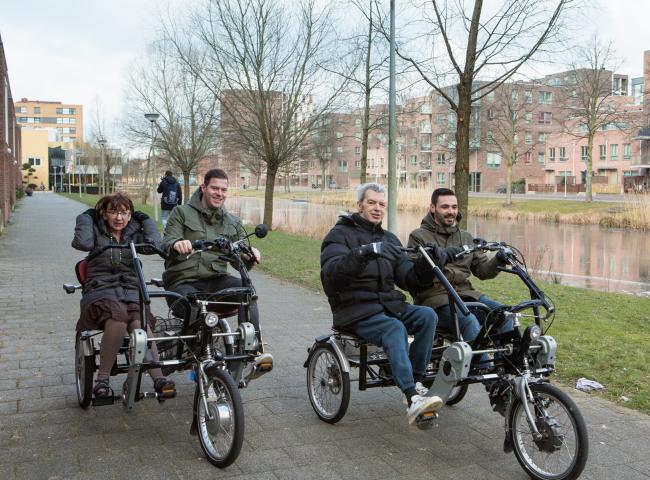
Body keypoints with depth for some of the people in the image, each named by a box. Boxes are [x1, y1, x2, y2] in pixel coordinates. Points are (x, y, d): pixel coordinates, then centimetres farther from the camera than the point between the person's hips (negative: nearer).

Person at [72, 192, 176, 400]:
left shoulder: (134, 233, 19)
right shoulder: (97, 231, 15)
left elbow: (155, 243, -2)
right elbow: (82, 243, -8)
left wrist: (143, 218, 10)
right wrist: (88, 216, 6)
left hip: (131, 292, 2)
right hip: (100, 291, -2)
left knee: (140, 324, -33)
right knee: (118, 315, -37)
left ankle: (159, 379, -41)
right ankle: (102, 379, -28)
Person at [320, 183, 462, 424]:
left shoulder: (389, 239, 19)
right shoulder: (340, 234, 0)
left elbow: (408, 278, 10)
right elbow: (331, 274, -20)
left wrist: (427, 264, -11)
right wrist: (360, 254, -37)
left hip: (389, 305, 6)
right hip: (356, 311, -6)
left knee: (427, 315, -21)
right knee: (395, 328, -33)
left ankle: (416, 383, -16)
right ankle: (413, 399, -40)